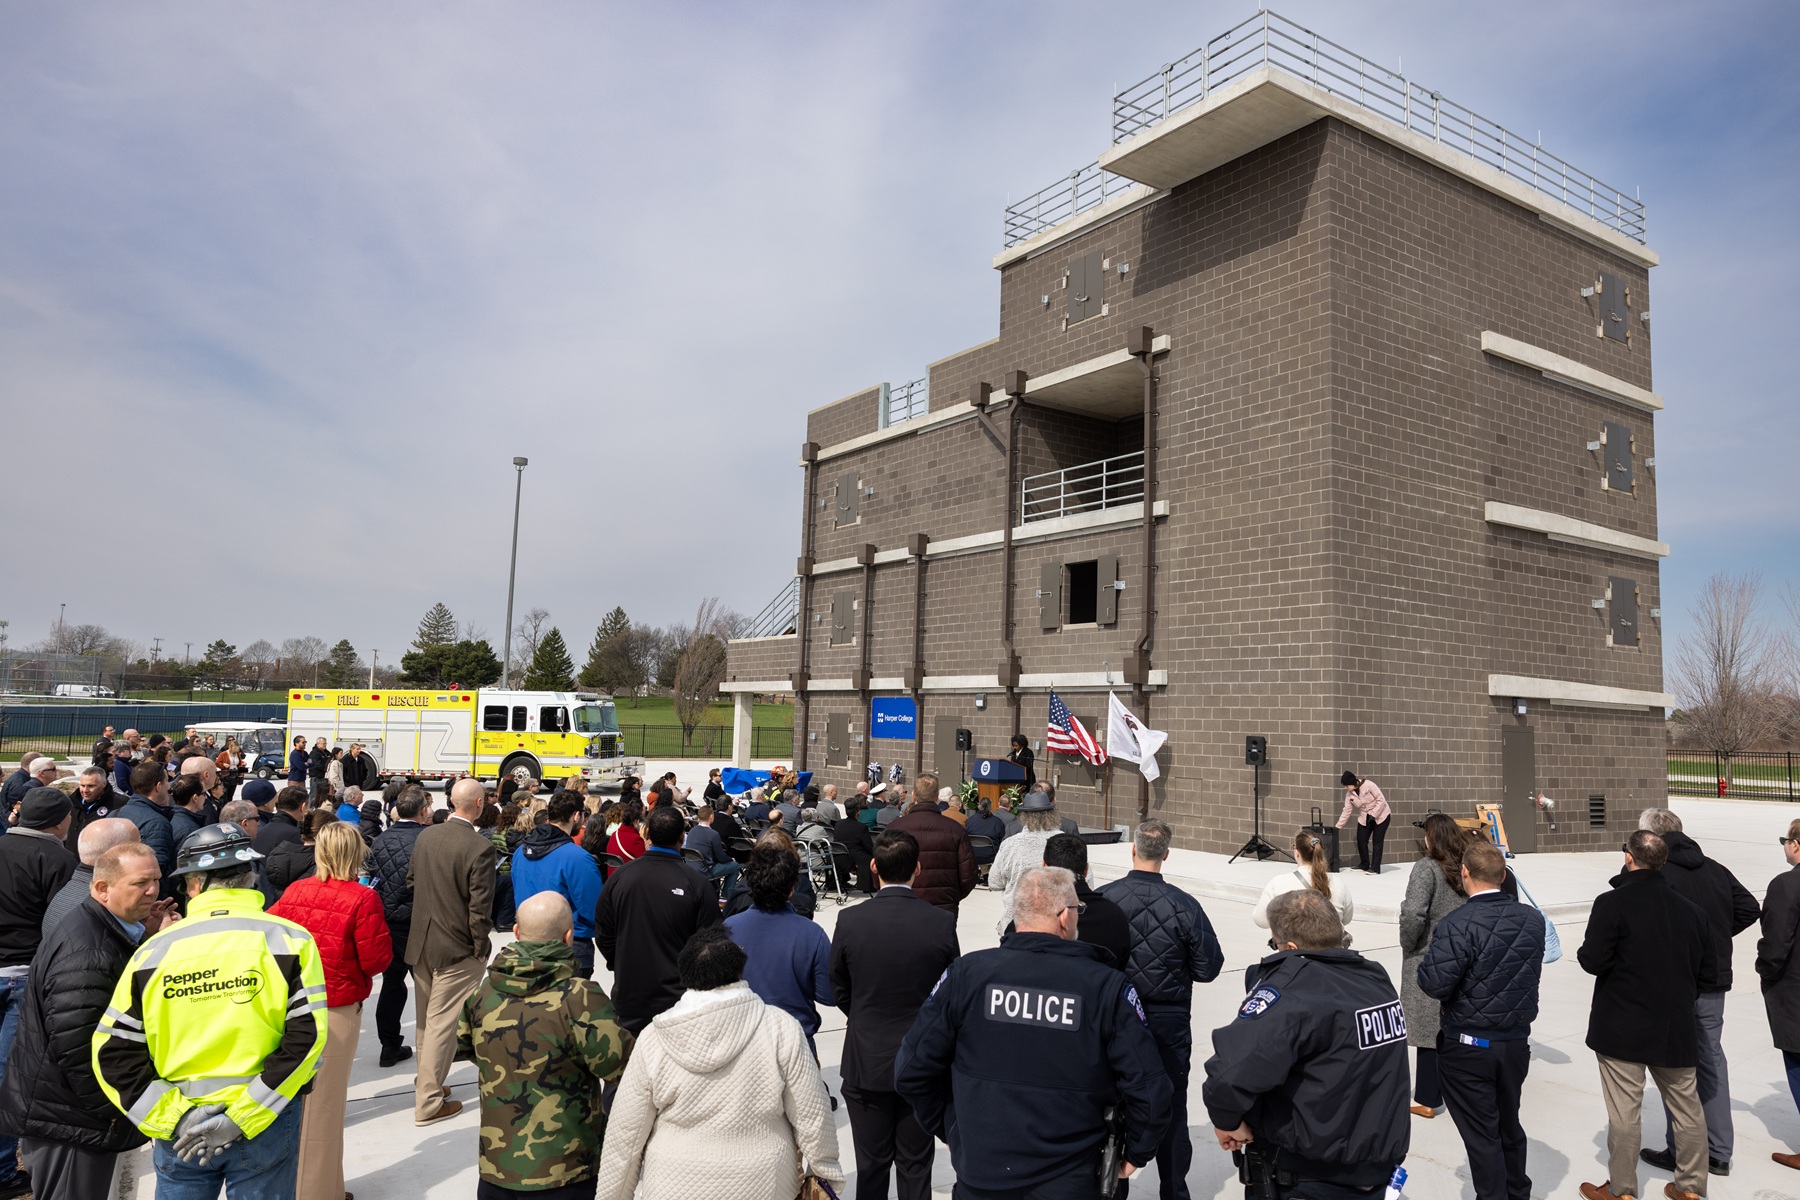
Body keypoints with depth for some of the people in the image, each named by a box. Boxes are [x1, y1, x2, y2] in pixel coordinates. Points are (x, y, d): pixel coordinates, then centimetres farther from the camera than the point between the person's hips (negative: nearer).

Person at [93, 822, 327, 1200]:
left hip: (181, 1127, 1)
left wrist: (174, 1118, -5)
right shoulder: (289, 940, -9)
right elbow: (308, 1037, -16)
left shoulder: (155, 950, -3)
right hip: (266, 1127, -1)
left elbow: (112, 1052, -4)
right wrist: (243, 1117, -11)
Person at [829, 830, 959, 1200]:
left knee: (871, 1166, 14)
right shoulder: (941, 922, -14)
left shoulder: (850, 920, -14)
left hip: (866, 1062, 0)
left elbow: (838, 991, -2)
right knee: (915, 1165, 14)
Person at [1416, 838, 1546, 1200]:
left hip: (1468, 1047, -6)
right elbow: (1534, 971, 8)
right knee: (1509, 1124, 24)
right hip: (1517, 1041, 6)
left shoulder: (1457, 925, -24)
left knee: (1481, 1133, 8)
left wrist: (1427, 961, -3)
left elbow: (1434, 984, -23)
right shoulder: (1533, 919, -4)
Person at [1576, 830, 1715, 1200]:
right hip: (1677, 1030, 6)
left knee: (1624, 1112, 3)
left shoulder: (1612, 903, -16)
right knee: (1687, 1107, 18)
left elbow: (1593, 961, -18)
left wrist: (1583, 951, 4)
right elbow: (1708, 975, 8)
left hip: (1622, 1030, -5)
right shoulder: (1691, 909, 3)